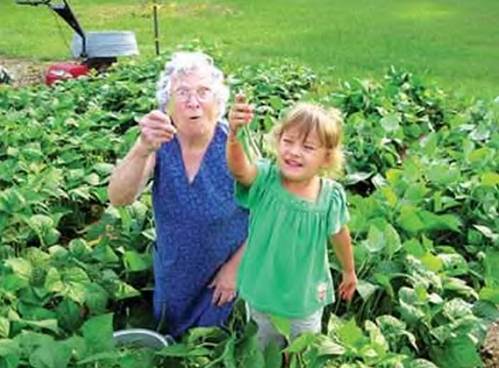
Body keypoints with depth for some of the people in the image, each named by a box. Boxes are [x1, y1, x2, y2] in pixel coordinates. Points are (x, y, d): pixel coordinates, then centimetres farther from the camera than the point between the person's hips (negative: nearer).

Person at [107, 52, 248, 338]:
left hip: (224, 275, -2)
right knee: (169, 341, 27)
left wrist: (234, 267, -10)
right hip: (173, 277, 3)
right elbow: (119, 199, -31)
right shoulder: (160, 143, -18)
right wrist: (143, 149, -48)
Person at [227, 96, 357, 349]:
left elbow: (340, 236, 1)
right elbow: (239, 169, -45)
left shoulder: (331, 197, -18)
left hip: (306, 299, 0)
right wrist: (234, 135, -65)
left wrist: (349, 272, 17)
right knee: (264, 352, 26)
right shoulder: (266, 180, -22)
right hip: (261, 294, 0)